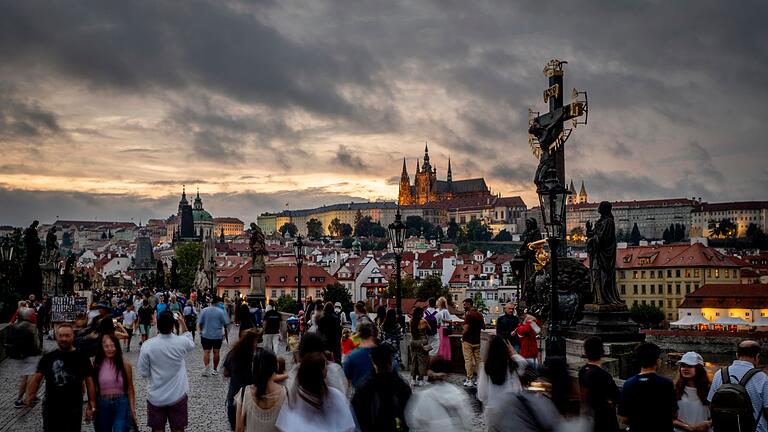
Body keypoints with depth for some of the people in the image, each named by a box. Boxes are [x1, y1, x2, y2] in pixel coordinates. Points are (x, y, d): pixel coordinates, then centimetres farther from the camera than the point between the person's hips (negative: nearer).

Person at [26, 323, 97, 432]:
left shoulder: (81, 358, -1)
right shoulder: (48, 358, 3)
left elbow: (89, 382, -2)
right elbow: (37, 378, -2)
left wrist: (92, 405, -11)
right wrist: (30, 396, -19)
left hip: (74, 409, -1)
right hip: (51, 408, 1)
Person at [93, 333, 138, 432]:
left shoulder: (125, 365, -4)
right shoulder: (97, 365, -2)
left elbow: (130, 388, 2)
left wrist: (132, 409, -2)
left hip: (121, 404, -2)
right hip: (102, 405, 2)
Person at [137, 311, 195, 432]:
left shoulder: (147, 345, -16)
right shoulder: (181, 342, -13)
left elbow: (143, 372, -7)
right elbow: (191, 344, 13)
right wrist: (182, 323, 18)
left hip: (156, 397, 0)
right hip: (178, 395, 1)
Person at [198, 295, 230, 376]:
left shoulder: (204, 310, -5)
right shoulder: (221, 311, -8)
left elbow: (200, 323, -2)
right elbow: (225, 324, -6)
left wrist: (201, 331, 14)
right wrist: (225, 333, 9)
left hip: (206, 334, 0)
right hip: (218, 335, 0)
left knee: (206, 352, 0)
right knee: (216, 352, 11)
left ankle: (207, 368, -19)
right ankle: (215, 369, 19)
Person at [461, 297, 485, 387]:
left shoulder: (468, 315, -15)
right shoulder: (480, 314, 8)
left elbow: (466, 329, -21)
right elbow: (483, 327, 14)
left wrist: (462, 337, -6)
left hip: (468, 341, -7)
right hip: (477, 341, 7)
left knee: (468, 361, -2)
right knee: (478, 360, 9)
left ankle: (470, 380, -1)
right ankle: (478, 379, 12)